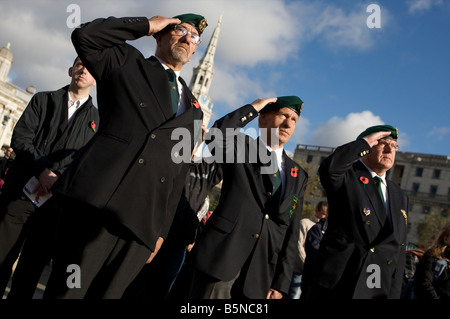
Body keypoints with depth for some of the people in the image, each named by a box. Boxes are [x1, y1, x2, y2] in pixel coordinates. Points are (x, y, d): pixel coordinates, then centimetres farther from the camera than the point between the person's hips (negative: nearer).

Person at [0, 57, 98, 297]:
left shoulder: (96, 119, 9)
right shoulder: (43, 99, 12)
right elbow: (20, 137, 1)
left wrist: (58, 181, -15)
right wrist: (43, 171, -14)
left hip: (56, 200, 0)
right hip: (22, 191, 0)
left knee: (33, 266, 6)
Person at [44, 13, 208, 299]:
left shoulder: (193, 107, 23)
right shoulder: (127, 62, 15)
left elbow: (179, 172, 19)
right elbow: (84, 36, -4)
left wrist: (163, 228, 13)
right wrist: (147, 25, 5)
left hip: (144, 221, 4)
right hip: (98, 200, -3)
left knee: (106, 293, 5)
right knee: (67, 291, -6)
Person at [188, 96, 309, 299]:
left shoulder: (298, 176, 15)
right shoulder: (240, 147, 6)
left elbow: (292, 231, 11)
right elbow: (215, 137, -18)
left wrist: (281, 283, 4)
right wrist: (252, 108, -6)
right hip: (222, 258, -3)